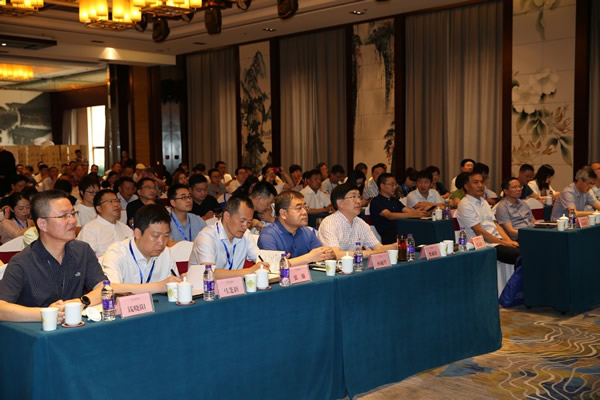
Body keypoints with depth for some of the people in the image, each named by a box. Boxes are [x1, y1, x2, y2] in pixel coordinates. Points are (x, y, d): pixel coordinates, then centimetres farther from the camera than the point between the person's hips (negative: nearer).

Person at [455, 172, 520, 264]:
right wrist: (503, 243, -11)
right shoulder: (465, 205, -7)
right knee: (519, 255, -26)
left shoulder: (483, 202, 21)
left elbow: (496, 224, 18)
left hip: (497, 241, 8)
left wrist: (509, 241, 1)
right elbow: (479, 231, -12)